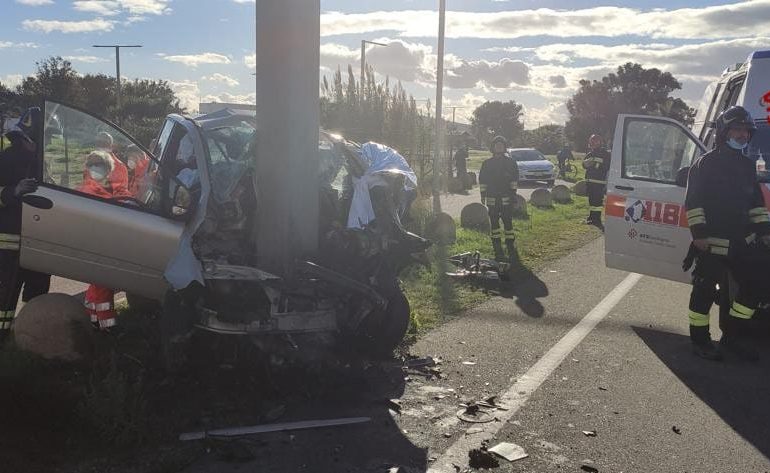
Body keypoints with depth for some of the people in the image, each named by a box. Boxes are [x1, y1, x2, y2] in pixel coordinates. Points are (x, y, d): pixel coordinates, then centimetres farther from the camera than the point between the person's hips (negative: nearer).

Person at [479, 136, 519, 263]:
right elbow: (482, 180, 11)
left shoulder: (511, 162, 5)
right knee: (494, 224, 4)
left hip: (507, 198, -2)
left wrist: (513, 193, -3)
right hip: (492, 198, 2)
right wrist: (483, 194, 5)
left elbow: (514, 179, 4)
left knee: (508, 223, -5)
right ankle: (498, 253, 10)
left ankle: (511, 251, 1)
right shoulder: (487, 163, 10)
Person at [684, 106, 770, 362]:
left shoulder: (747, 166, 15)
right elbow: (693, 202, -11)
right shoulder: (706, 163, -6)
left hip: (740, 242, 7)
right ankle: (699, 340, 12)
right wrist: (699, 233, -17)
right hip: (711, 243, -7)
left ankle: (732, 337, 20)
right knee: (705, 290, 0)